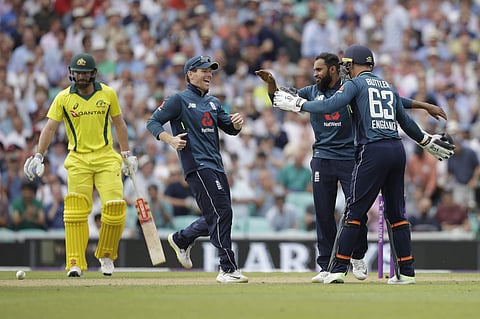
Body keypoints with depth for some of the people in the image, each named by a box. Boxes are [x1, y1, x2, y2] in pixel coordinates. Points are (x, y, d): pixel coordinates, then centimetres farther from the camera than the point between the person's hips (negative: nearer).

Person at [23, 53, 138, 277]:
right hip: (78, 160, -1)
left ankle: (106, 255, 13)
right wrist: (38, 156, -13)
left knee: (115, 206, -10)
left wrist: (127, 154, 15)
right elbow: (50, 127, -3)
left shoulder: (108, 94, 5)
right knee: (76, 210, -12)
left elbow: (119, 124, 15)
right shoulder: (63, 98, 1)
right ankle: (75, 263, -12)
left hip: (106, 158, 1)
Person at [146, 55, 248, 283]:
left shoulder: (213, 103, 21)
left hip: (216, 165, 8)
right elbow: (153, 122, -3)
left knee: (217, 217, 11)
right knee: (221, 212, -16)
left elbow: (230, 129, 19)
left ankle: (181, 239, 36)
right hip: (197, 165, -8)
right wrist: (170, 140, -21)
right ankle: (228, 269, -15)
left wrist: (236, 123, -5)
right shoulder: (179, 100, -1)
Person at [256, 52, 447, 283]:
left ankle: (358, 258, 18)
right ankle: (327, 267, 7)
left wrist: (424, 106, 1)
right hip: (322, 159, 3)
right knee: (323, 215, 1)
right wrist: (272, 84, -12)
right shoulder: (312, 92, 11)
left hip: (351, 158, -3)